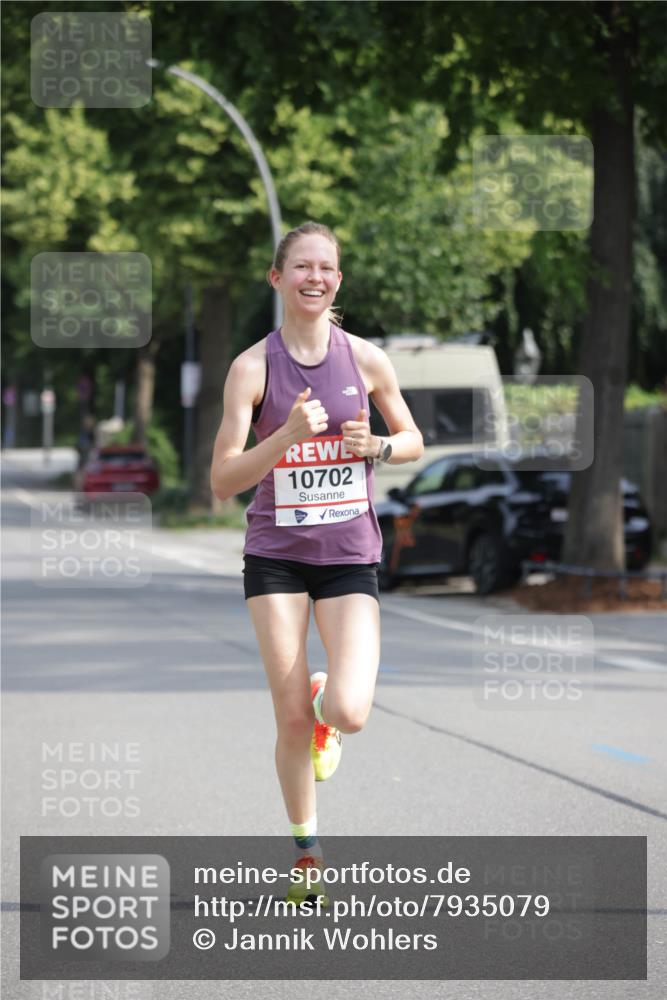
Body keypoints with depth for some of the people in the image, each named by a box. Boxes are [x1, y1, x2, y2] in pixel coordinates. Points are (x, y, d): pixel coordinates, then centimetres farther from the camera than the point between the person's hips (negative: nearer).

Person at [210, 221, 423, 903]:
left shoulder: (365, 359, -1)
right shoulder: (252, 366, -6)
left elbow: (413, 441, 14)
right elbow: (222, 481, -10)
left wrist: (376, 445, -8)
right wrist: (288, 435, -25)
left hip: (349, 556, 1)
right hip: (275, 557, 0)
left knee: (348, 713, -16)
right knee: (292, 720, -1)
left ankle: (325, 709, 22)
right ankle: (306, 849, 22)